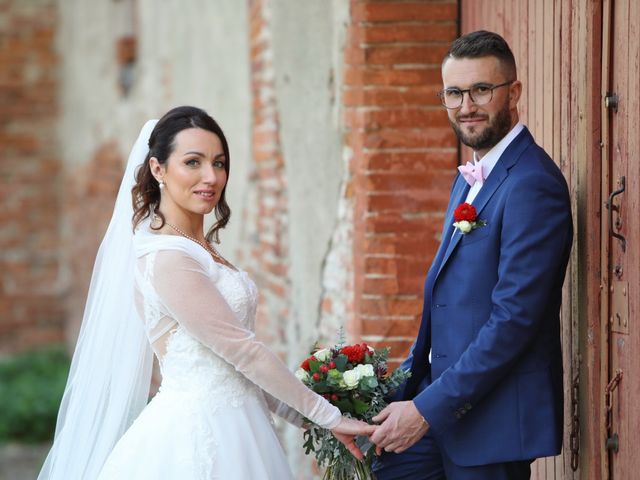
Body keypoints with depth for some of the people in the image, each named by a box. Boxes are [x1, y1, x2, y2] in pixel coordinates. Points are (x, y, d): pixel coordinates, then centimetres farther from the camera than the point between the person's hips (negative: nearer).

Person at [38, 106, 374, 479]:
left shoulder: (200, 249, 11)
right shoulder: (167, 258, -17)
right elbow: (241, 350, -16)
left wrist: (304, 416, 7)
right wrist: (329, 416, -11)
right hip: (198, 433, -8)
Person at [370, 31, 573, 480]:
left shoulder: (533, 184, -18)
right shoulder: (471, 176, 13)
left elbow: (514, 318, -23)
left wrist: (429, 408, -21)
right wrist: (409, 387, 12)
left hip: (494, 417, -9)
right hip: (442, 395, 9)